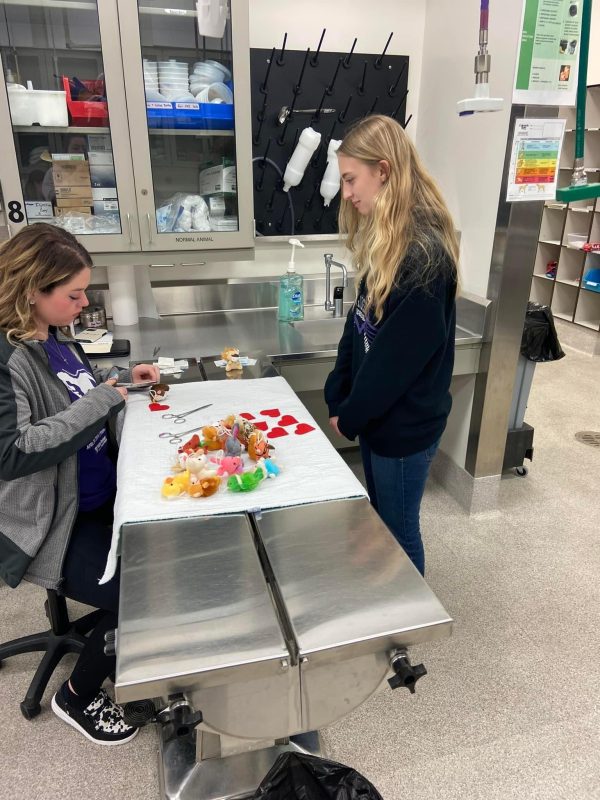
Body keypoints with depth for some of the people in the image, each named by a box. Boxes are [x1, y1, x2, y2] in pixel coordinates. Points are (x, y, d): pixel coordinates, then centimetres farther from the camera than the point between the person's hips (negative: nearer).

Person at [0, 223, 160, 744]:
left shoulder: (57, 337, 4)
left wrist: (122, 382, 1)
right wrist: (101, 401, -28)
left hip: (100, 499, 9)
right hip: (52, 526, -8)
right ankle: (78, 698, 18)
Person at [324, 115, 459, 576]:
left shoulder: (425, 251, -23)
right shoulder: (385, 240, 6)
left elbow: (400, 352, -22)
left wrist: (350, 417, -11)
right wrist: (337, 397, 2)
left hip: (405, 424, -8)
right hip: (376, 416, 8)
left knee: (398, 532, 11)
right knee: (379, 524, 23)